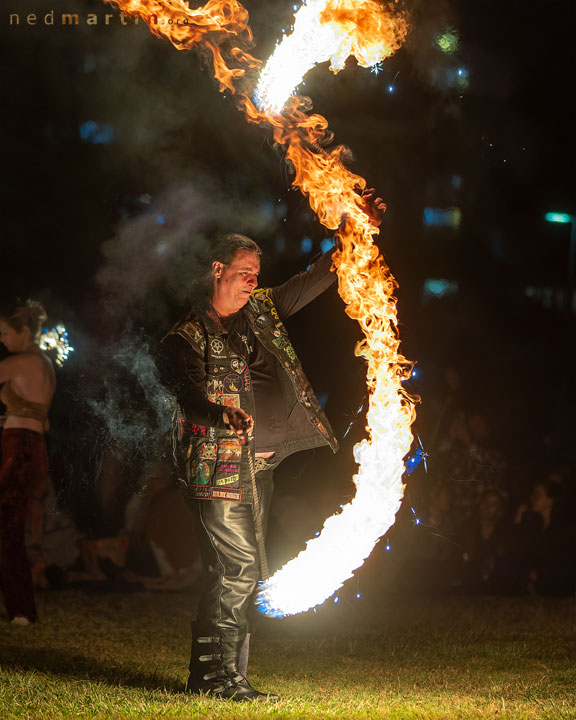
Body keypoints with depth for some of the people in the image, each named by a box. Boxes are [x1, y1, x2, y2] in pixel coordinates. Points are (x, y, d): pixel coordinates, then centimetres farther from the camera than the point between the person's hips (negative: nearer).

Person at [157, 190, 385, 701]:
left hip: (256, 467, 8)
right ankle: (217, 676, -5)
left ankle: (218, 676, 18)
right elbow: (188, 395, -22)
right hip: (220, 467, -8)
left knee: (245, 573, 10)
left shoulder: (260, 311, 14)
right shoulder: (186, 337, -6)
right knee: (238, 569, -12)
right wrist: (224, 415, -43)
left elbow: (314, 281, 18)